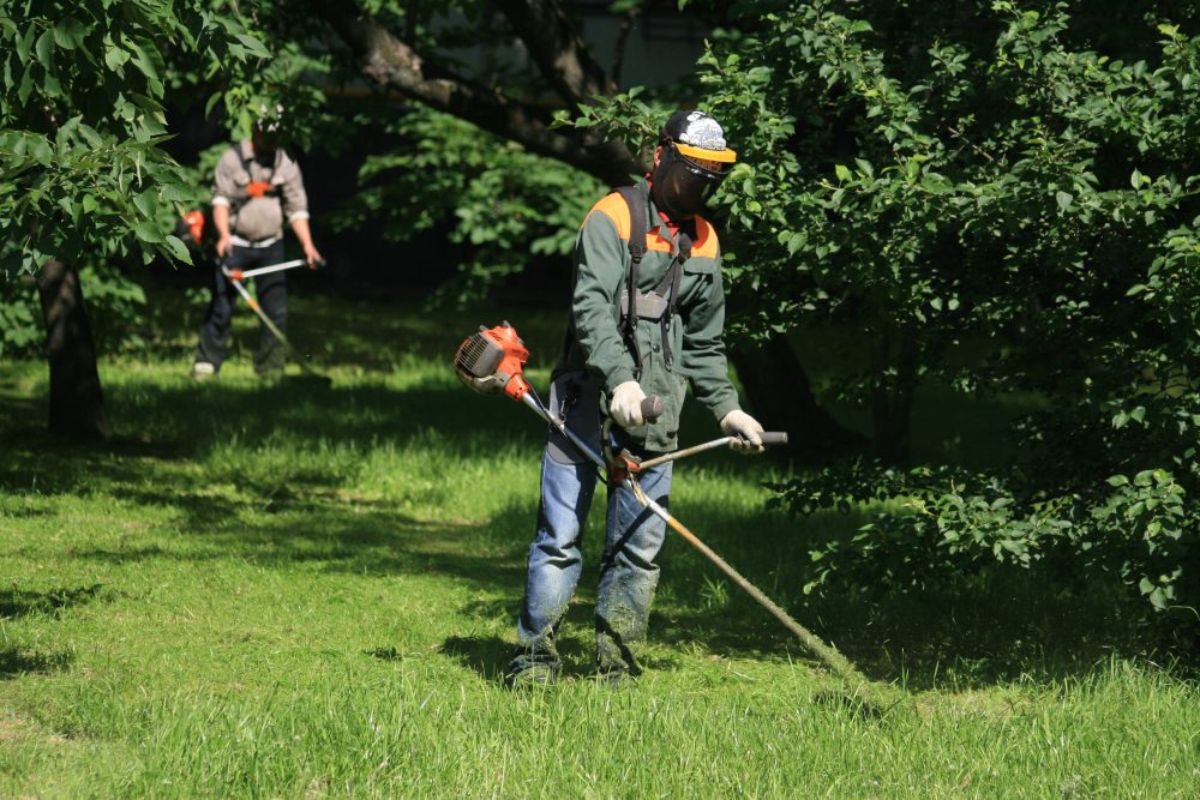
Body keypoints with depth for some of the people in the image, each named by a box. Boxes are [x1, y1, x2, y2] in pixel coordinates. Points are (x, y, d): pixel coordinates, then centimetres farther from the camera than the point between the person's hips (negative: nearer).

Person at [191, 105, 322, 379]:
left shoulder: (286, 164, 4)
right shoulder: (233, 158, -5)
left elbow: (296, 208, 3)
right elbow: (221, 199, -11)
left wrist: (307, 244, -9)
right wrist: (223, 234, -26)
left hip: (270, 246, 3)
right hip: (235, 244, -3)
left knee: (276, 310, 0)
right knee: (221, 307, -4)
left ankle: (270, 367, 7)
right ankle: (206, 362, 4)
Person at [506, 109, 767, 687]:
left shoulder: (703, 243, 18)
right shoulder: (613, 218, -2)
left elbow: (704, 344, 26)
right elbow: (592, 307, -16)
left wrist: (725, 407, 17)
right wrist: (619, 378, -28)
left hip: (655, 412, 5)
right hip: (588, 397, -5)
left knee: (639, 545, 3)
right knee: (560, 535, -5)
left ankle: (616, 669, 9)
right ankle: (535, 657, 2)